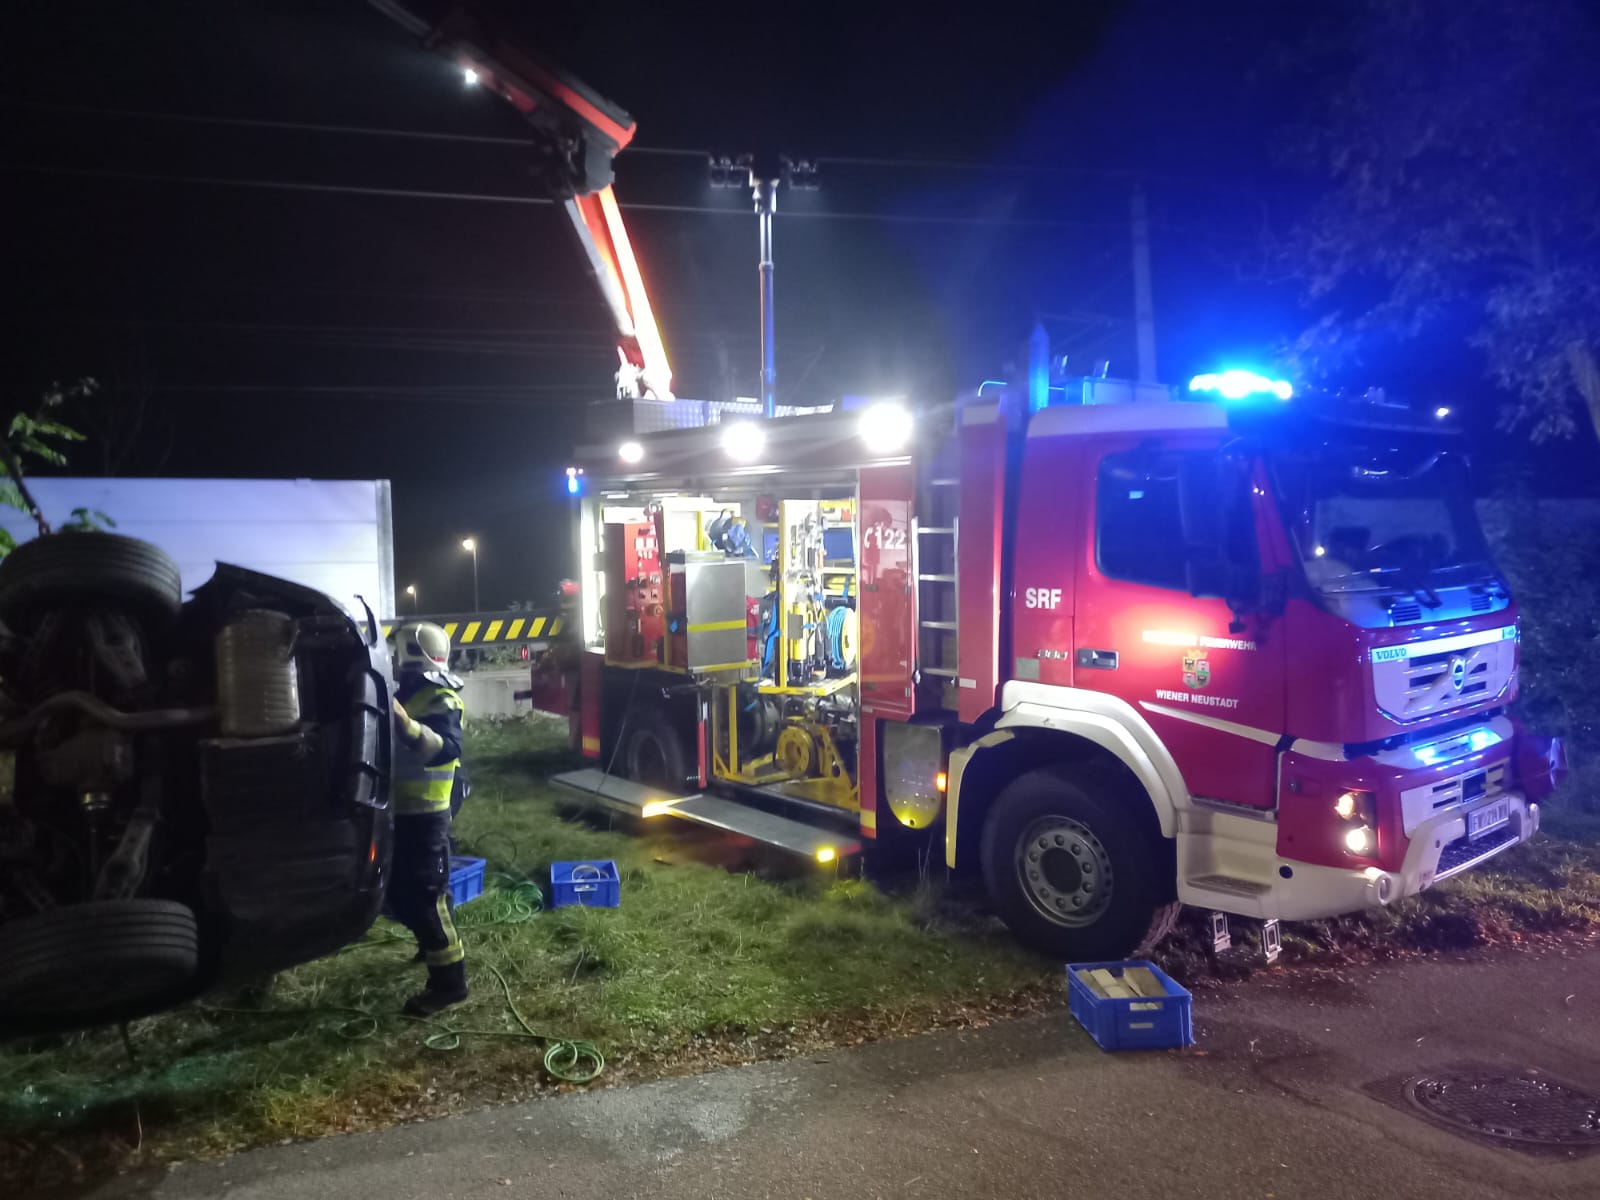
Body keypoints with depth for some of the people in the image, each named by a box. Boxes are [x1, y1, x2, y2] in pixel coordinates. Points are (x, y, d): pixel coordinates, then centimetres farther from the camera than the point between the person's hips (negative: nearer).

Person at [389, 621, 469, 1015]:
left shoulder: (441, 700, -17)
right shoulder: (408, 694, 14)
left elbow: (447, 749, -35)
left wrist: (407, 725, -47)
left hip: (424, 813, -10)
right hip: (403, 809, 10)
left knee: (424, 896, -9)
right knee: (400, 890, 21)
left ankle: (449, 980, -2)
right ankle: (435, 943, 42)